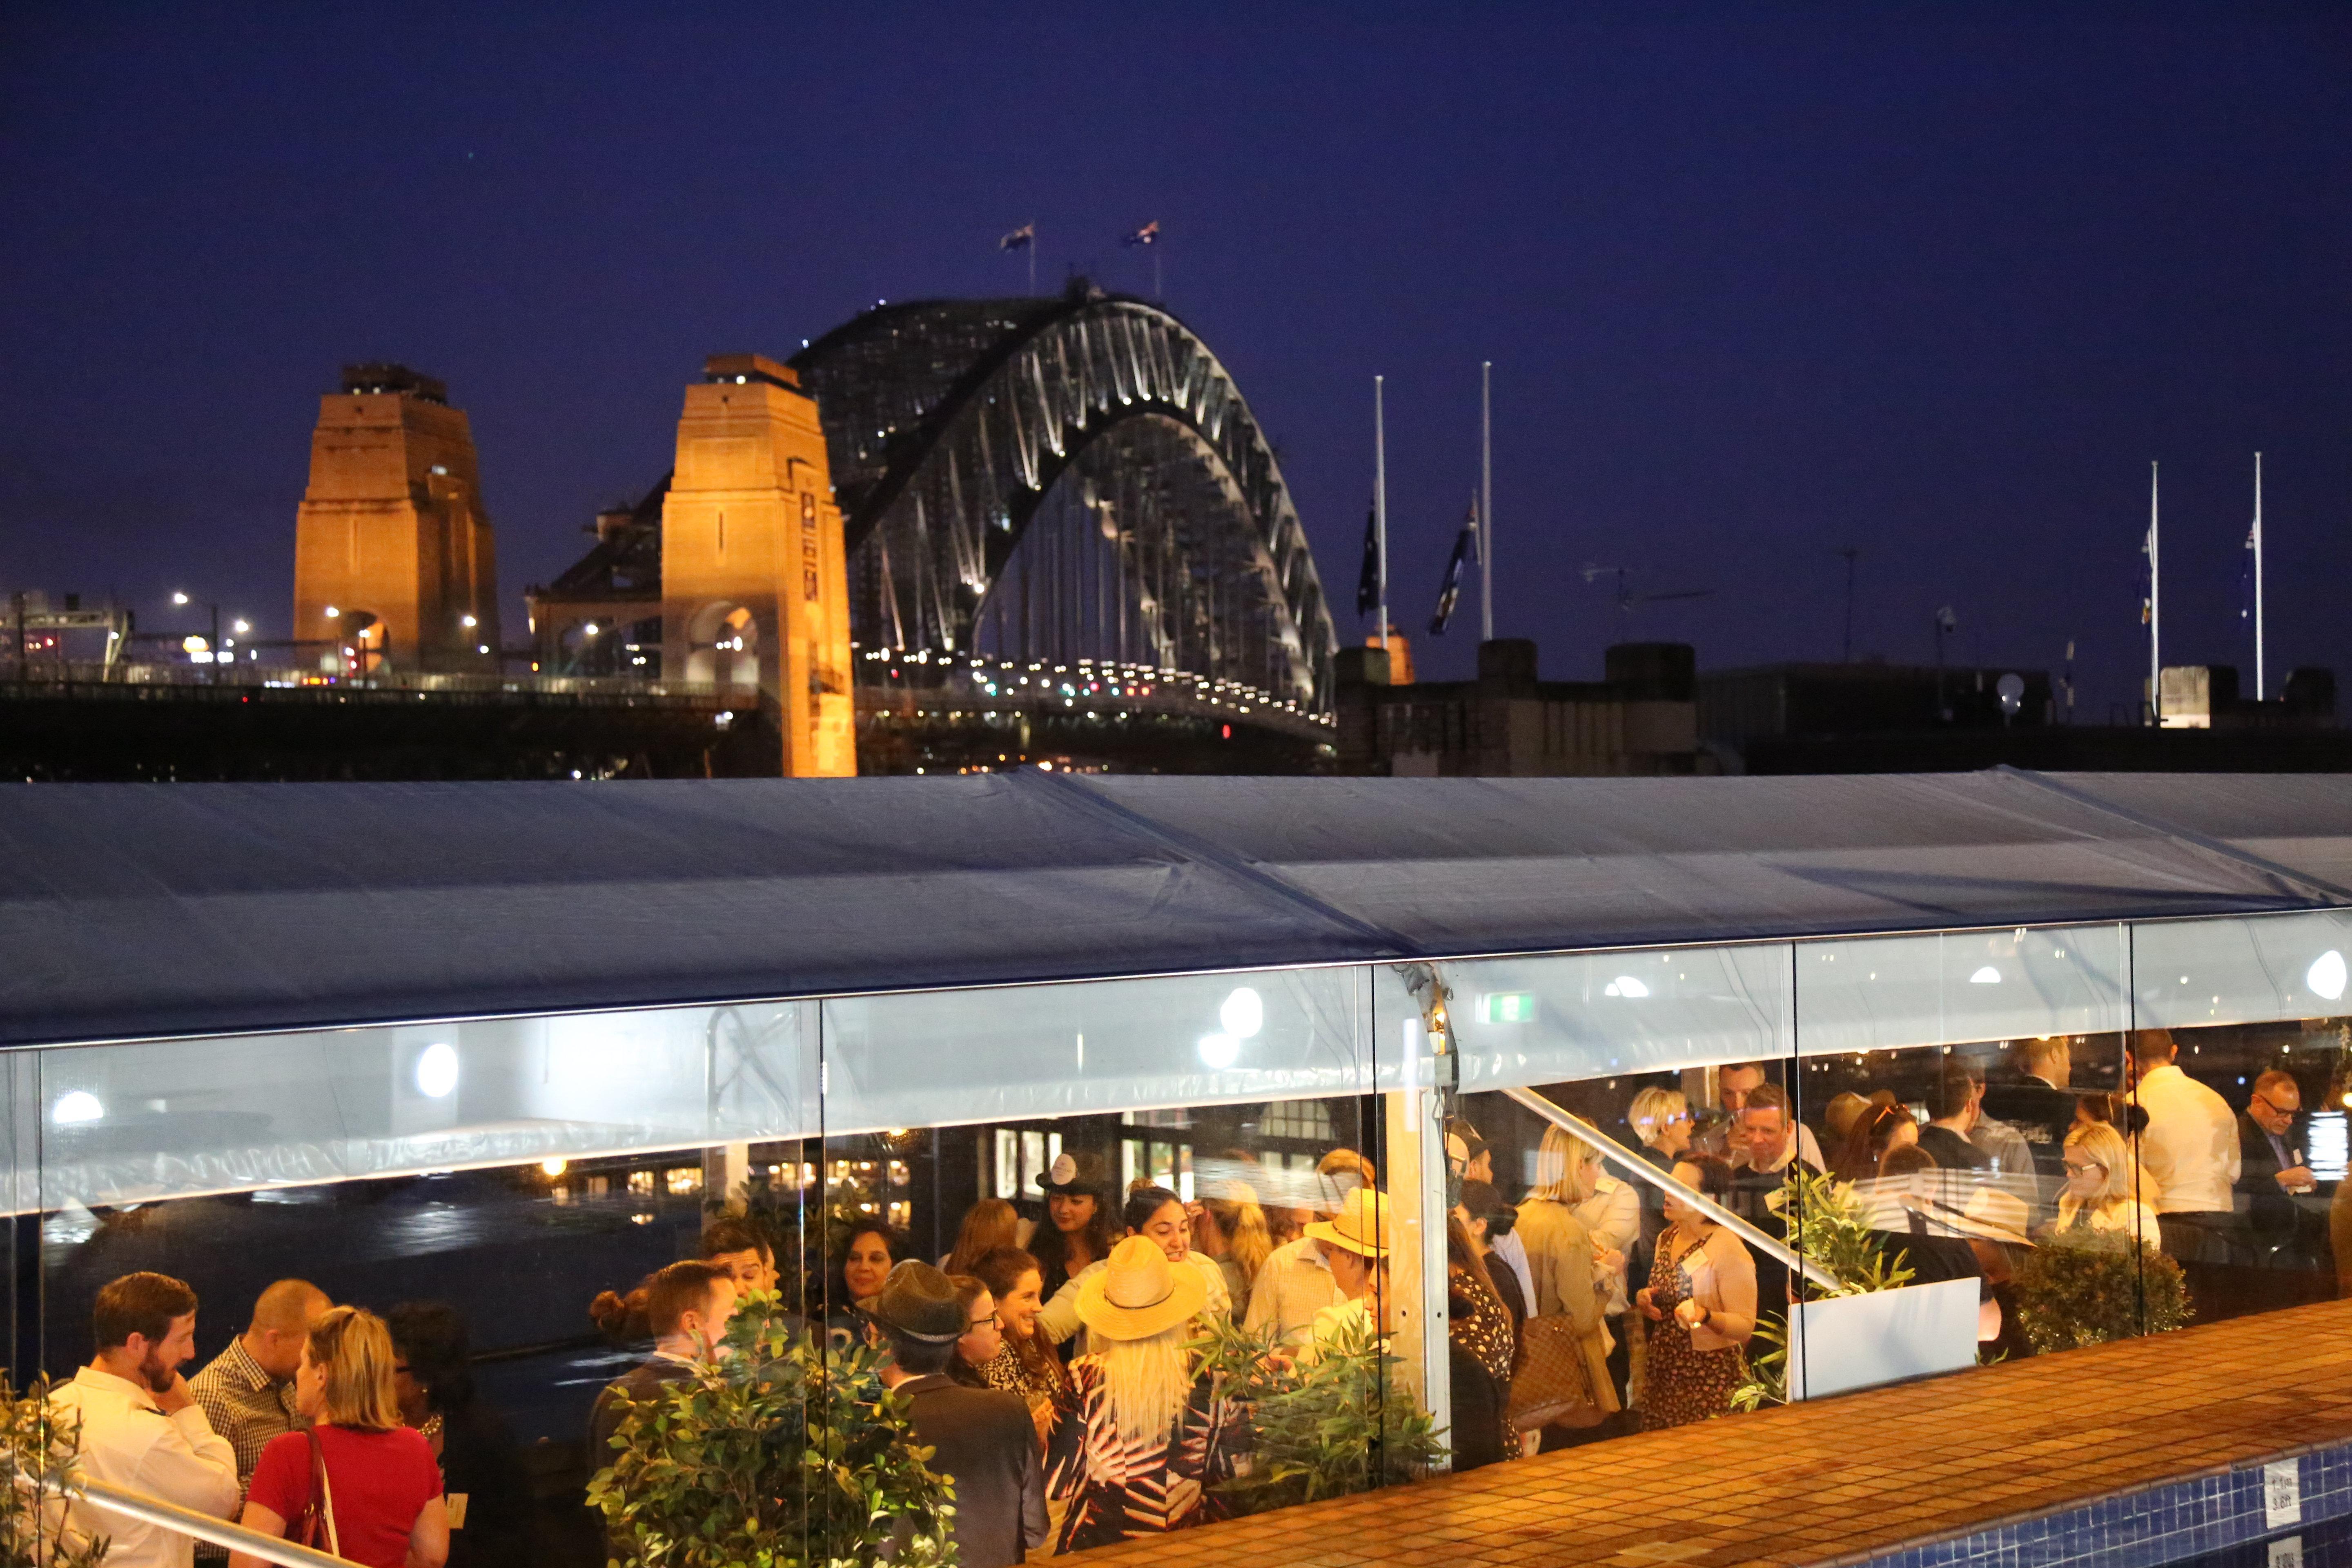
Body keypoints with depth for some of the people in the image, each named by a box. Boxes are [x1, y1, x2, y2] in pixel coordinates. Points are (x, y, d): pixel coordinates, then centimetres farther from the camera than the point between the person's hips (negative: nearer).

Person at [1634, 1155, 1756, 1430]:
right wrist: (1643, 1300, 3)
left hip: (1710, 1381, -7)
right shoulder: (1667, 1238, 10)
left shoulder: (1728, 1250, -13)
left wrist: (1705, 1316, -32)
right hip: (1663, 1375, 7)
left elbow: (1746, 1327, -15)